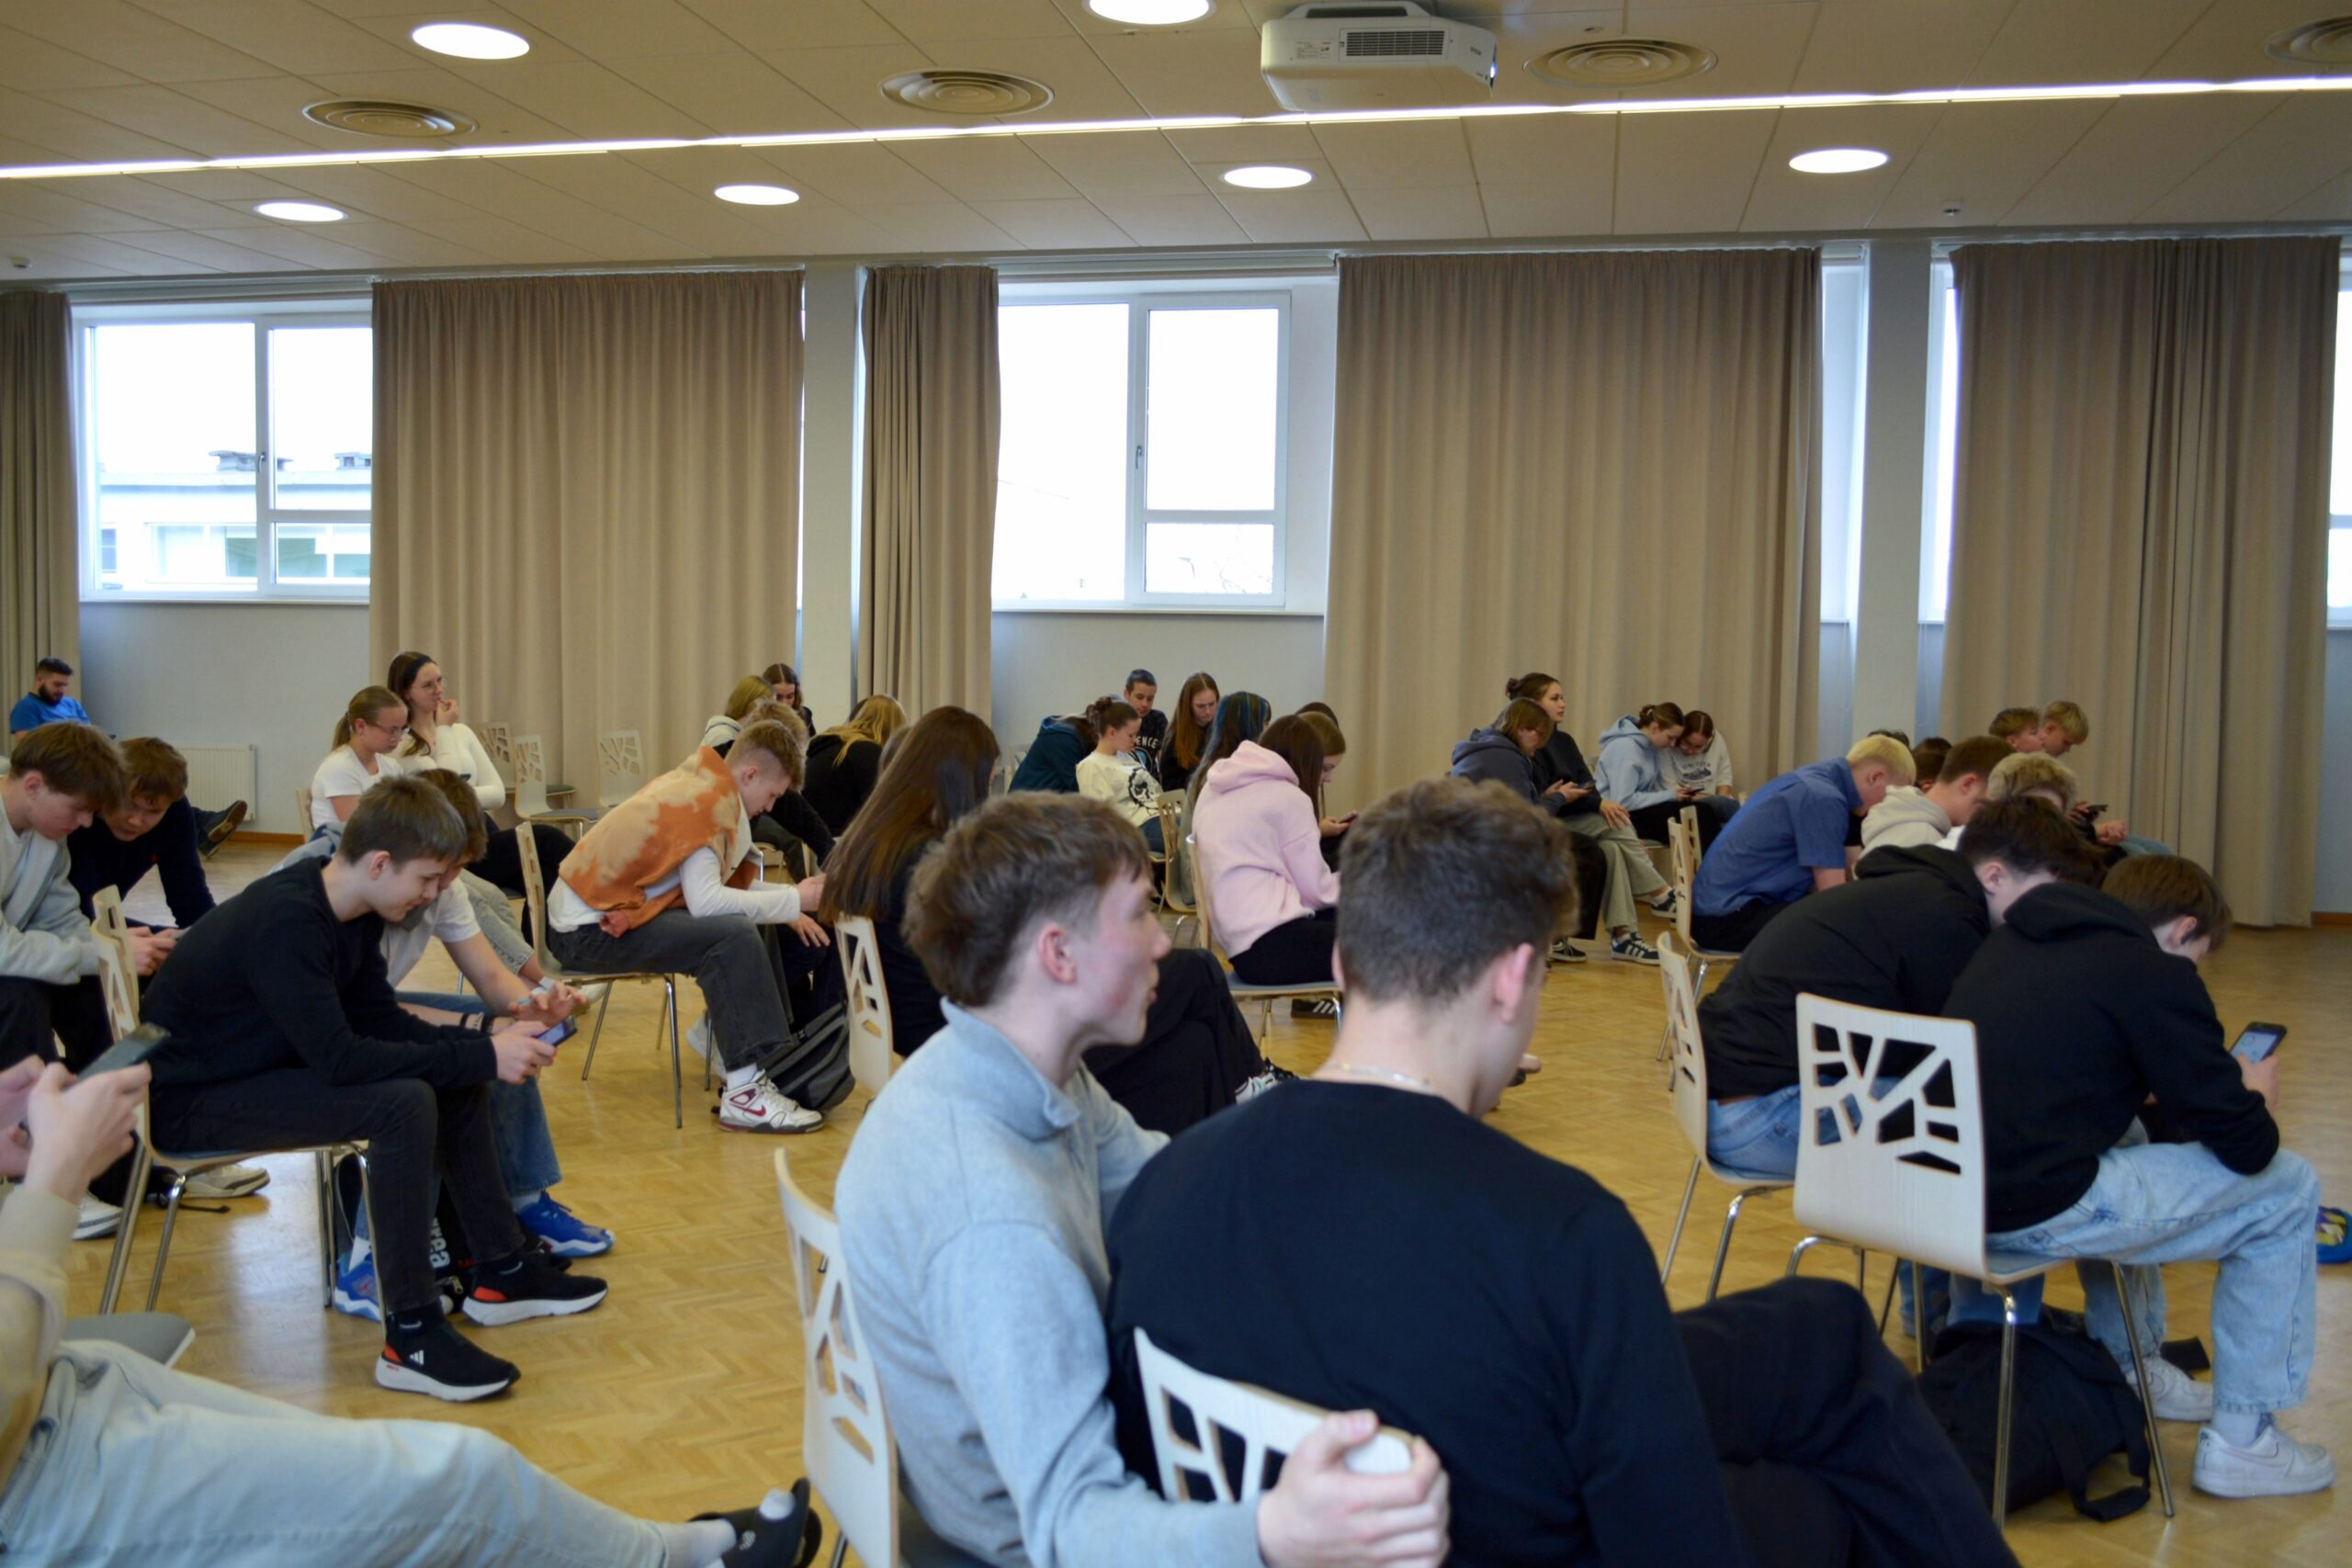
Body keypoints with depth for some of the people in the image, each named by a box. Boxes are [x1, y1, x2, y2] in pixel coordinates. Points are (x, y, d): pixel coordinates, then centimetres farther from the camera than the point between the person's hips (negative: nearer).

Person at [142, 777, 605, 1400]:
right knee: (405, 1104, -29)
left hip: (264, 1065, 10)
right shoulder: (286, 922, -29)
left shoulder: (349, 911, 0)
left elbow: (380, 1019, 5)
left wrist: (484, 1041, -8)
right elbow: (340, 1058, -33)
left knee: (459, 1081, 6)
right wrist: (481, 1057, -28)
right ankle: (411, 1338, -22)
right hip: (189, 1099, -10)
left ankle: (503, 1272, 16)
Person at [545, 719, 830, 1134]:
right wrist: (793, 901, -22)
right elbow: (705, 901, -30)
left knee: (754, 926, 10)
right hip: (590, 930, -10)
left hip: (605, 906, 10)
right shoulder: (706, 803, -19)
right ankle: (744, 1093, -29)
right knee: (734, 936, -26)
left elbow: (705, 886, 9)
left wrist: (785, 905, 0)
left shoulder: (695, 783, 8)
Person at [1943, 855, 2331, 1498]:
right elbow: (2246, 1146, -1)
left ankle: (2131, 1369, 42)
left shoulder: (2014, 938, 16)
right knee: (2289, 1188, 11)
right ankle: (2242, 1440, 16)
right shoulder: (2157, 975, -6)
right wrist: (2256, 1097, 21)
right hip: (2034, 1209, -8)